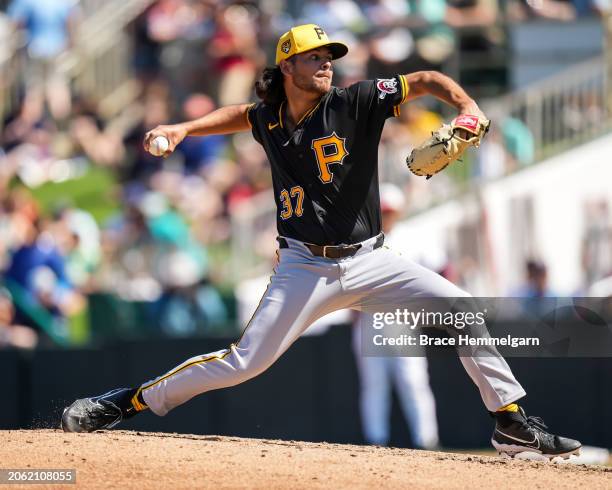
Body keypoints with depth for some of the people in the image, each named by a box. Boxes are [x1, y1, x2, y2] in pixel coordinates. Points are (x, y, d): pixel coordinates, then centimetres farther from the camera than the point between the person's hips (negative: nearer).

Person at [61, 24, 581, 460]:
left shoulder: (355, 103, -7)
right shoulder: (269, 119, 2)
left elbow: (426, 81, -12)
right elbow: (243, 114, 27)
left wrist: (467, 107, -30)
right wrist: (183, 129, 17)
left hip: (370, 260, 0)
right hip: (304, 268, 0)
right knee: (244, 362, -9)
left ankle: (512, 422, -4)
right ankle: (131, 401, 5)